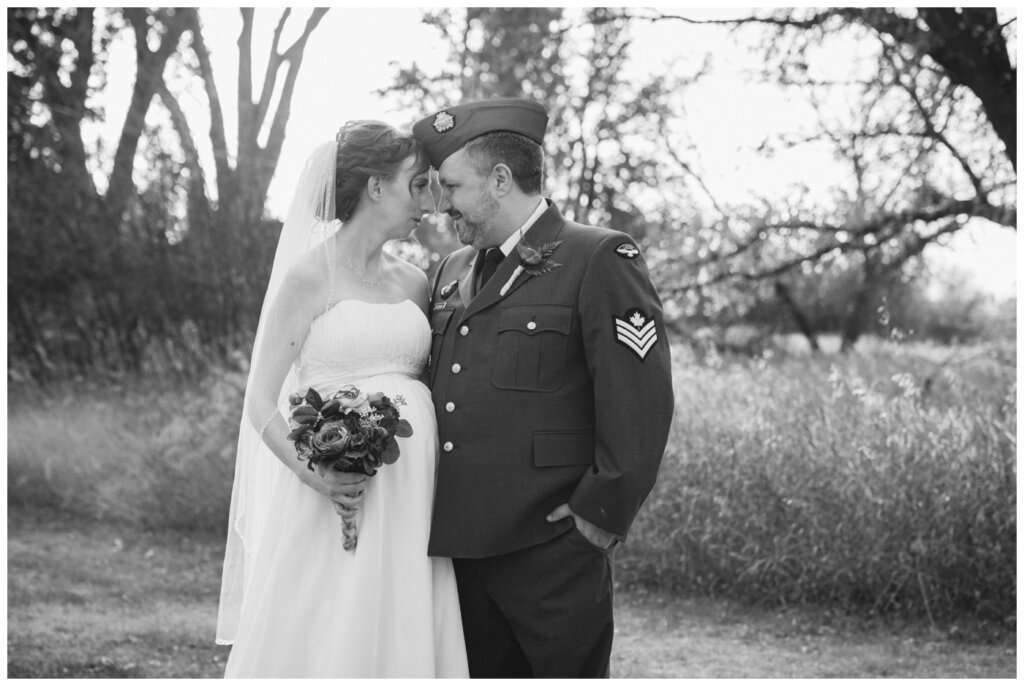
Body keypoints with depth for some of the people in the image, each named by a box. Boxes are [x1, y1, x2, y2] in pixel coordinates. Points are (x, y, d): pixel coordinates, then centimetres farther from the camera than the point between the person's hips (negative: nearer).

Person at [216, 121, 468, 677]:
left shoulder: (413, 282, 13)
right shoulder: (310, 276, -3)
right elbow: (262, 403, -6)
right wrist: (315, 475, -21)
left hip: (410, 503, 5)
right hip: (336, 497, -5)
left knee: (401, 638, 6)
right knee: (321, 641, -1)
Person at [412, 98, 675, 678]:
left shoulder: (600, 260, -7)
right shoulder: (452, 272, 16)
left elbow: (641, 408, -13)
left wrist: (598, 523, -14)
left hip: (552, 558, -7)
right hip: (459, 550, 7)